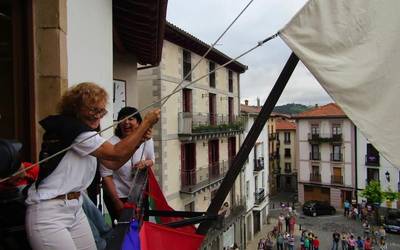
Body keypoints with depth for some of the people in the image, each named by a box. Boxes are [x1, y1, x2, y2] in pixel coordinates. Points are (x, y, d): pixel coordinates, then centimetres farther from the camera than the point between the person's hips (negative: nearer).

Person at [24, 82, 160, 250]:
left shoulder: (86, 133, 11)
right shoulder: (70, 127, -17)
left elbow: (114, 164, 9)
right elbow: (116, 153, -19)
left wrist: (139, 140, -3)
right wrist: (147, 123, -14)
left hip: (75, 209, 8)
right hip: (48, 213, -8)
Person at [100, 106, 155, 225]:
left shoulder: (147, 140, -8)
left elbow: (152, 160, 10)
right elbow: (106, 176, -15)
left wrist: (146, 163, -14)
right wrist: (117, 201, -13)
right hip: (117, 196, -3)